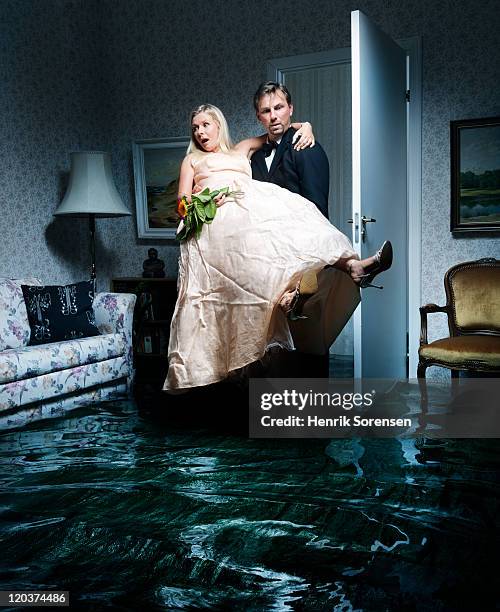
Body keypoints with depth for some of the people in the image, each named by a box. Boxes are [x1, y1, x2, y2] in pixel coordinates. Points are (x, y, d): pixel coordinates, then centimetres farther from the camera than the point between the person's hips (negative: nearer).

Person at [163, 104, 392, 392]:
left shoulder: (242, 150, 36)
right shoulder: (192, 159, 31)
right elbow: (183, 202, 18)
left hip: (250, 202, 3)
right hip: (215, 217, -3)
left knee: (287, 209, -29)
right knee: (261, 228, -34)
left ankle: (349, 264, -47)